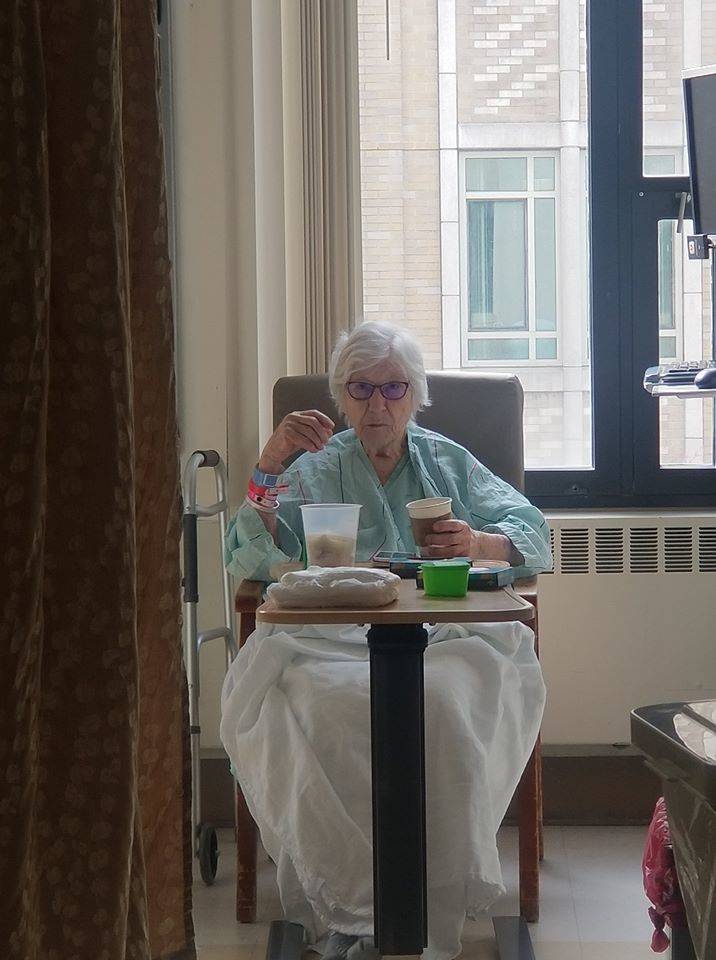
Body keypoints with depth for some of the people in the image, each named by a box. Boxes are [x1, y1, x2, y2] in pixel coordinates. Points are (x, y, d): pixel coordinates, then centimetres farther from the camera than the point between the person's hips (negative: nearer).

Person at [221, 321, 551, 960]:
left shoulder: (450, 463, 26)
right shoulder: (316, 469, 24)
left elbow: (536, 539, 15)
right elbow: (247, 561, 8)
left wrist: (480, 542, -7)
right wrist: (270, 464, -3)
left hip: (444, 635, 0)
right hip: (333, 637, 0)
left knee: (445, 698, -38)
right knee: (320, 703, -38)